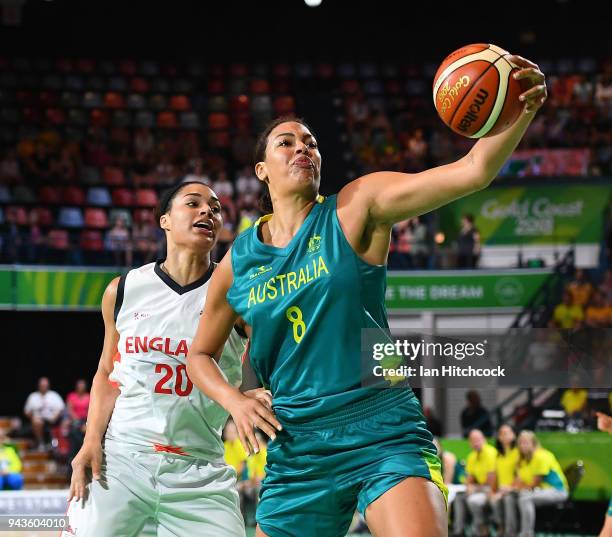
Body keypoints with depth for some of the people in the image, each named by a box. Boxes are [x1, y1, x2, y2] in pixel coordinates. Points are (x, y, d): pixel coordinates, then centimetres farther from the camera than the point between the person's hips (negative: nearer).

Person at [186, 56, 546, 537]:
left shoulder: (356, 208, -2)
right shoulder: (238, 262, 8)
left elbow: (473, 171, -14)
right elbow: (201, 356, 21)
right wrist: (234, 401, 0)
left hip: (382, 430, -3)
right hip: (296, 447, 4)